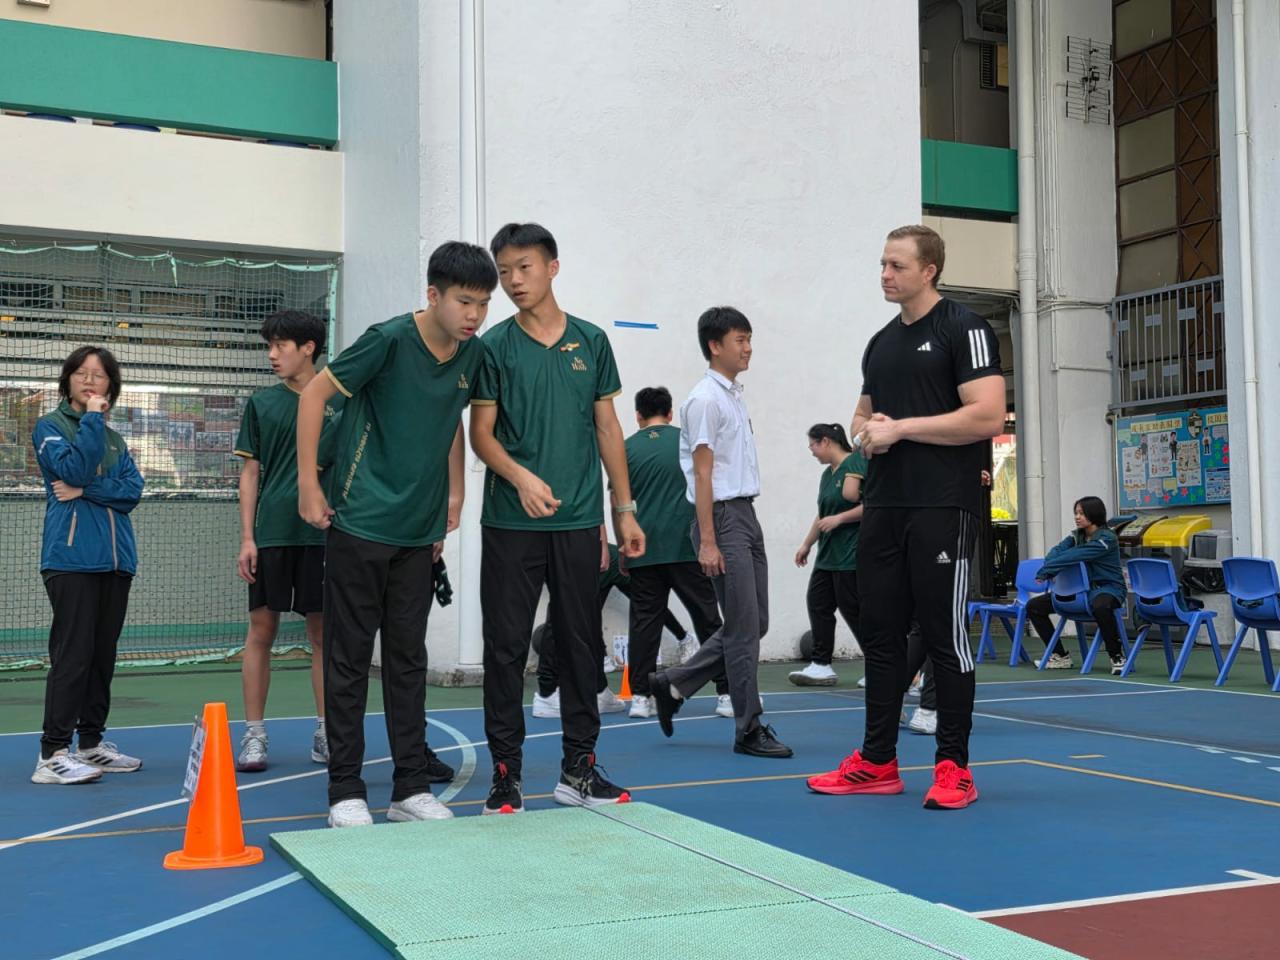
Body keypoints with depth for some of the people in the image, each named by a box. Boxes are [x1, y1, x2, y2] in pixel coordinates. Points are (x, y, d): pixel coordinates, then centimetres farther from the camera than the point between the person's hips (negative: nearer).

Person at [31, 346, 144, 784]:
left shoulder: (115, 439, 18)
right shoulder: (49, 427, 3)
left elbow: (133, 490, 3)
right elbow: (76, 469, -14)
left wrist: (86, 491, -10)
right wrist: (92, 419, -9)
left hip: (116, 558, 6)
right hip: (72, 558, -6)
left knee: (103, 654, 9)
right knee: (72, 654, -11)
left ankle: (91, 743, 18)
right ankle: (52, 755, -9)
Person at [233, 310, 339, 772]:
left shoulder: (337, 403, 5)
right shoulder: (262, 404, 7)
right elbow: (250, 473, 7)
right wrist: (246, 538, -1)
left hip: (323, 534, 0)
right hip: (271, 533, 0)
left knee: (323, 631, 5)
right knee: (261, 630, 2)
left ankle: (325, 733, 14)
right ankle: (254, 734, 9)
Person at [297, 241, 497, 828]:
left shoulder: (472, 354, 3)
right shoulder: (389, 339, -15)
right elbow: (316, 394, -8)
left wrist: (454, 495, 15)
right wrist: (309, 485, -9)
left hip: (419, 532, 6)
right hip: (359, 524, -5)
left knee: (409, 658, 10)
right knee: (350, 657, 2)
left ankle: (411, 788, 18)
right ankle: (345, 791, 10)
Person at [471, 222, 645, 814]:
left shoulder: (591, 342, 8)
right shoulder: (494, 346, 1)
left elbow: (607, 427, 11)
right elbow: (481, 433, -1)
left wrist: (624, 509, 8)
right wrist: (521, 476, -20)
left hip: (579, 520, 2)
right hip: (511, 521, -2)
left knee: (580, 643, 8)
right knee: (507, 646, 1)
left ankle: (578, 767, 18)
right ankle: (506, 772, 10)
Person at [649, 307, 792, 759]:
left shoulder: (735, 396, 16)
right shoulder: (705, 399, -11)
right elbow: (703, 473, -15)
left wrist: (744, 522, 19)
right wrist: (707, 541, -18)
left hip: (746, 516, 9)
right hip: (722, 517, -9)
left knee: (755, 623, 11)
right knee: (744, 628, -5)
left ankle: (672, 685, 20)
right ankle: (749, 730, 5)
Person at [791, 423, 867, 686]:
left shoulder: (856, 464, -13)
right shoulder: (828, 473, 14)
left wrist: (839, 518, -18)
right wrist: (807, 544, 31)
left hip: (851, 555, -9)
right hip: (828, 554, 9)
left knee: (853, 610, -5)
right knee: (818, 603, 6)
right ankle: (821, 666, 11)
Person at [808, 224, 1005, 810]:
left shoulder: (962, 329, -5)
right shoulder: (881, 344, 17)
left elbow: (987, 416, -16)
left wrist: (901, 428, -14)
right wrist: (867, 431, 3)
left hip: (942, 508, -7)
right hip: (883, 507, 7)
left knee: (944, 635, -2)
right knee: (881, 634, 9)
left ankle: (954, 767, 6)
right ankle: (877, 762, 17)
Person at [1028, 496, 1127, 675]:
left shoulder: (1107, 538, -16)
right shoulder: (1076, 536, 8)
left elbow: (1074, 556, -25)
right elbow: (1057, 551, -8)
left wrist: (1045, 571, -24)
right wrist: (1048, 571, -29)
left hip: (1108, 587, -8)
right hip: (1081, 588, 8)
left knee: (1100, 607, -44)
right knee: (1034, 605, 2)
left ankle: (1117, 657, -24)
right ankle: (1060, 656, 11)